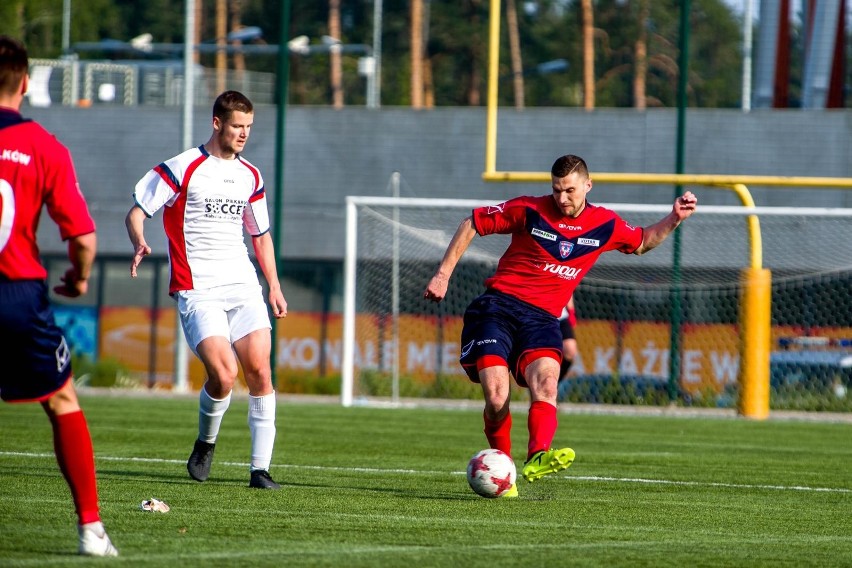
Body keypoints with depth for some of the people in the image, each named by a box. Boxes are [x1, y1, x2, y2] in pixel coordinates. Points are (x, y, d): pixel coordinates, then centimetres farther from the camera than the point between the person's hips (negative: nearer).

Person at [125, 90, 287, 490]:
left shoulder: (250, 177, 15)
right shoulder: (183, 168, -2)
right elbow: (136, 212, -1)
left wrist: (274, 285, 17)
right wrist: (139, 244, -22)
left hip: (243, 287, 5)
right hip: (197, 291, -5)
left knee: (260, 371, -8)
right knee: (223, 375, -19)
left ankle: (260, 468, -2)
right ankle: (206, 441, 10)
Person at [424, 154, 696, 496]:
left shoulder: (605, 225, 7)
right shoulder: (529, 211, -4)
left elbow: (643, 242, 27)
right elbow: (472, 224, 5)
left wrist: (674, 219, 9)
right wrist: (443, 274, 1)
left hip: (541, 317, 2)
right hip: (498, 305, -2)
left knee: (546, 381, -29)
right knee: (496, 398, -19)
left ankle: (537, 458, -50)